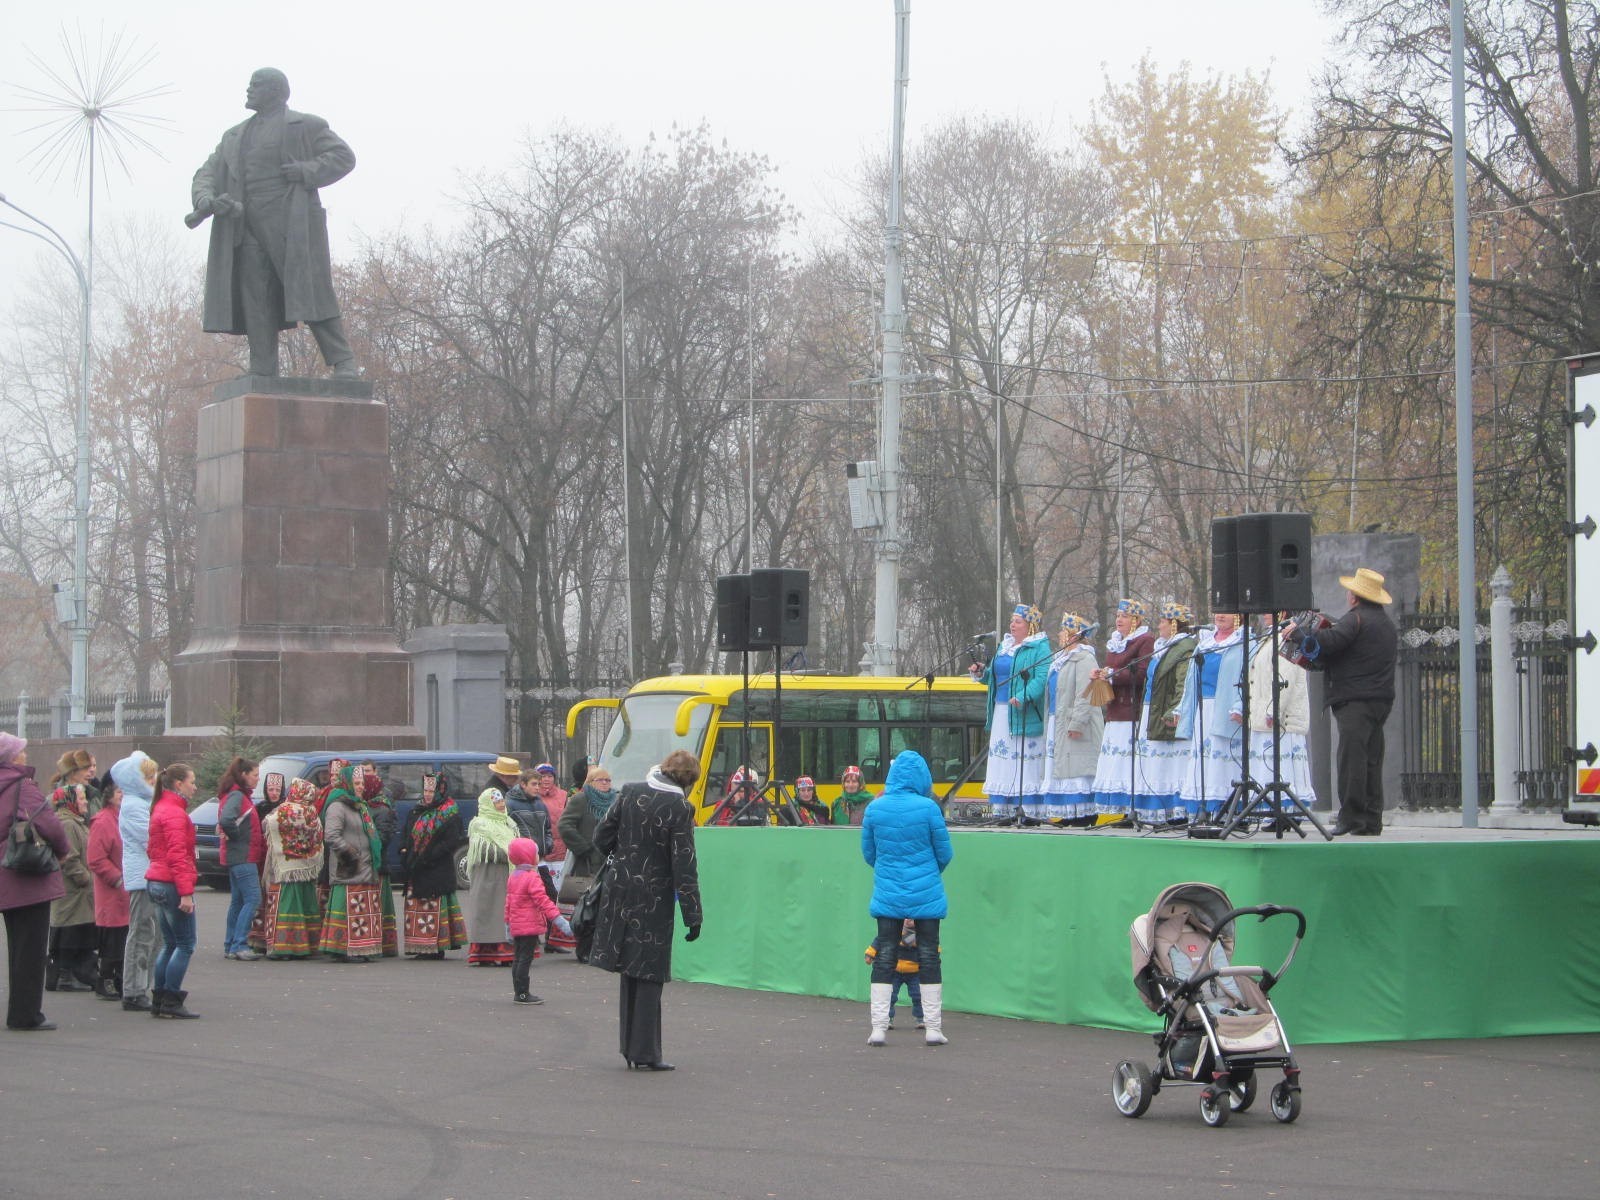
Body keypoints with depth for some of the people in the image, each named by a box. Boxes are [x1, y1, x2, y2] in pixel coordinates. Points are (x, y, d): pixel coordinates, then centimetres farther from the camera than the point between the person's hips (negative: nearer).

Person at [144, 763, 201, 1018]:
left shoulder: (161, 809, 17)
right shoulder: (175, 813, -15)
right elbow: (177, 855, -21)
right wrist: (185, 892, -24)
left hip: (157, 883, 10)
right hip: (172, 884, -10)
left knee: (169, 944, 14)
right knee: (185, 945, -5)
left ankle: (159, 1001, 14)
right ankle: (171, 1001, -7)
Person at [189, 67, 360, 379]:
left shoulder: (305, 126, 7)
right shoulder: (234, 137, 23)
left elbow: (344, 156, 1)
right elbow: (206, 175, 17)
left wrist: (307, 172, -14)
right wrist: (205, 200, -5)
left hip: (293, 228, -5)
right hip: (250, 233, 6)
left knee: (309, 293, -11)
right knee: (255, 304, -2)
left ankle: (344, 364, -10)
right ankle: (262, 374, -2)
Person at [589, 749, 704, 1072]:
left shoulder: (631, 793, 3)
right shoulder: (679, 808, -13)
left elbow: (602, 837, 8)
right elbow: (684, 866, -14)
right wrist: (693, 915, -10)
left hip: (621, 893, 5)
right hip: (654, 900, -5)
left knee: (630, 973, 15)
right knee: (649, 975, 1)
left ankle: (630, 1047, 20)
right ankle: (645, 1053, 4)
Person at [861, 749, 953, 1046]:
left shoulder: (875, 808, -4)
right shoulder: (927, 807, -12)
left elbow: (868, 853, 7)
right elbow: (944, 854, -3)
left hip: (887, 895, 2)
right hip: (926, 895, -2)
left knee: (884, 958, 7)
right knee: (929, 958, 7)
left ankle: (878, 1028, 3)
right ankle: (933, 1029, 9)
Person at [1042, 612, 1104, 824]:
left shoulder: (1084, 659, -13)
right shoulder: (1061, 659, 19)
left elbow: (1085, 695, -21)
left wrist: (1076, 724, -26)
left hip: (1075, 727, -10)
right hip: (1058, 725, 10)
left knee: (1079, 769, -10)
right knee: (1062, 768, 8)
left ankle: (1085, 813, -9)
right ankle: (1068, 814, 10)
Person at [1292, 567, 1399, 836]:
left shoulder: (1356, 618, -8)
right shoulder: (1387, 624, 22)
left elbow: (1329, 642, -20)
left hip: (1355, 700, -9)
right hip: (1381, 699, 9)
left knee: (1352, 756, -10)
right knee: (1372, 759, 9)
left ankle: (1351, 816, -13)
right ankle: (1371, 821, 8)